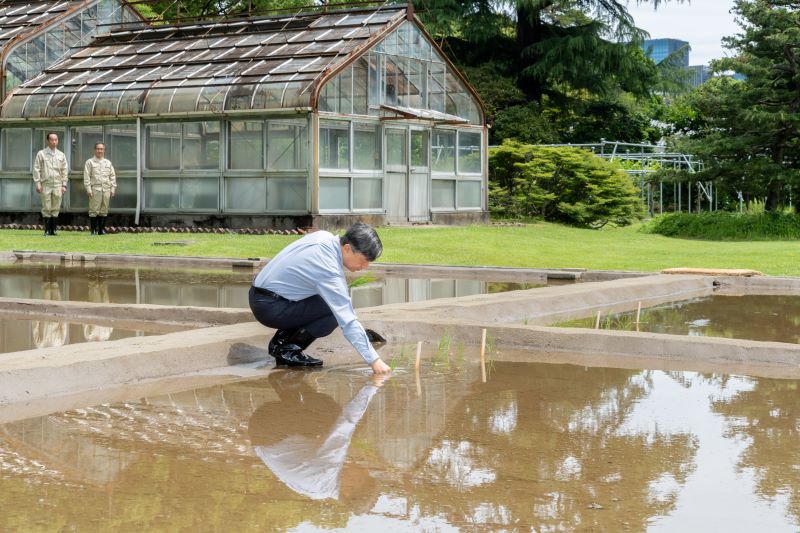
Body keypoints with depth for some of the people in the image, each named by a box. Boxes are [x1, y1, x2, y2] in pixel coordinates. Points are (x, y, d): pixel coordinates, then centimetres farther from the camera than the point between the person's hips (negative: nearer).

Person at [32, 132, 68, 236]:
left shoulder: (61, 155, 11)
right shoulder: (41, 154, 3)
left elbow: (64, 171, 13)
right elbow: (36, 169, 2)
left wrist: (64, 185, 5)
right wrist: (37, 184, -5)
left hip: (57, 185, 2)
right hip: (45, 185, -2)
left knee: (55, 208, 2)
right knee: (46, 209, -2)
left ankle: (53, 229, 7)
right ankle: (47, 230, 2)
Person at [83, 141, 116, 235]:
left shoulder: (108, 163, 17)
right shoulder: (90, 162, 5)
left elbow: (112, 176, 17)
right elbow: (86, 177, 0)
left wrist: (113, 188, 8)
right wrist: (88, 189, -9)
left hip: (106, 189, 4)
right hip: (95, 189, -4)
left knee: (104, 210, 5)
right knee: (94, 210, -6)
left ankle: (101, 229, 11)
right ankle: (93, 230, -3)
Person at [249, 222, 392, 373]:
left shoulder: (324, 237, -2)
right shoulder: (329, 271, -27)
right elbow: (348, 321, -29)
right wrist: (373, 360, -29)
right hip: (269, 308, -9)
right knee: (334, 313, -16)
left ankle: (281, 341, 11)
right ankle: (287, 350, -6)